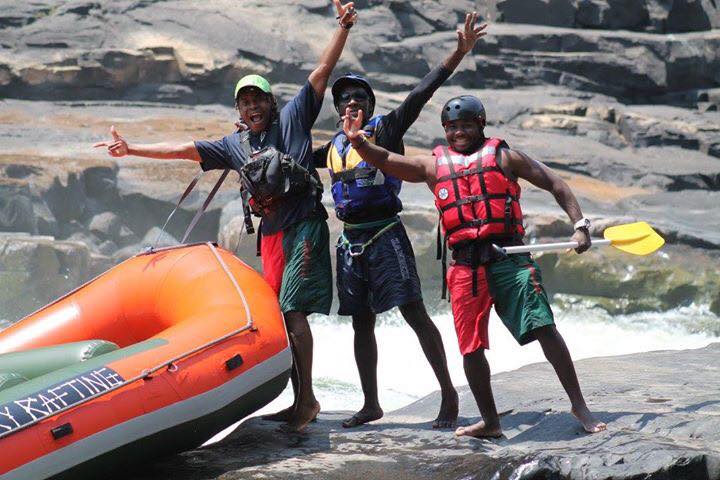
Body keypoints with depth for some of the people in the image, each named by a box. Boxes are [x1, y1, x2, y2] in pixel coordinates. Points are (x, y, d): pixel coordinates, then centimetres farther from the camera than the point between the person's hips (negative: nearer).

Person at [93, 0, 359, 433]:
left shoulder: (292, 118, 6)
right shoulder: (235, 145, 18)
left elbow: (322, 72, 0)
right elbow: (184, 149, 17)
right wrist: (131, 149, 14)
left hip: (304, 226, -6)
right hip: (271, 234, 6)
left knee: (293, 311, -15)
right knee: (280, 316, 4)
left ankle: (307, 398, -13)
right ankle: (301, 402, 9)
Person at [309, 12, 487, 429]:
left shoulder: (386, 129, -1)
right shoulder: (334, 147, 15)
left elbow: (422, 93, -12)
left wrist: (459, 53, -21)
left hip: (385, 235, -6)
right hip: (350, 240, 6)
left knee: (414, 312, -10)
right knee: (362, 323, 10)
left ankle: (449, 395, -6)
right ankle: (371, 404, 19)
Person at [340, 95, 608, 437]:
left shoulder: (502, 156, 11)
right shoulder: (434, 166, 18)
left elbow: (554, 184, 12)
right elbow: (384, 161, 12)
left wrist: (579, 225, 2)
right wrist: (358, 141, -8)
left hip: (508, 257, -3)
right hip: (465, 265, 3)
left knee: (544, 328, -11)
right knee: (471, 347, 3)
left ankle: (579, 405, -2)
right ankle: (489, 421, 19)